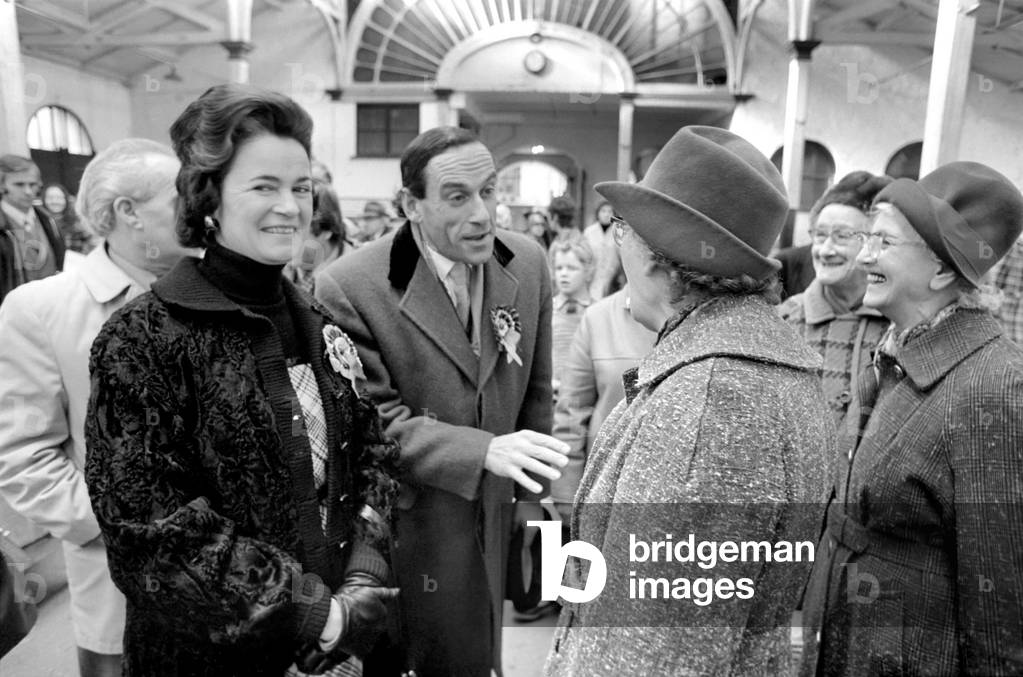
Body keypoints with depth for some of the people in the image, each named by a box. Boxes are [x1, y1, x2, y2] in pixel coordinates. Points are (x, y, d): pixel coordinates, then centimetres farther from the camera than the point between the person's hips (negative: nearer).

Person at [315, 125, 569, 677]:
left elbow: (535, 392, 4)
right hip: (400, 535, -4)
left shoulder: (528, 264, -4)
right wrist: (485, 450, -30)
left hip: (491, 526, 5)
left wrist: (529, 494, 9)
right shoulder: (348, 288, -19)